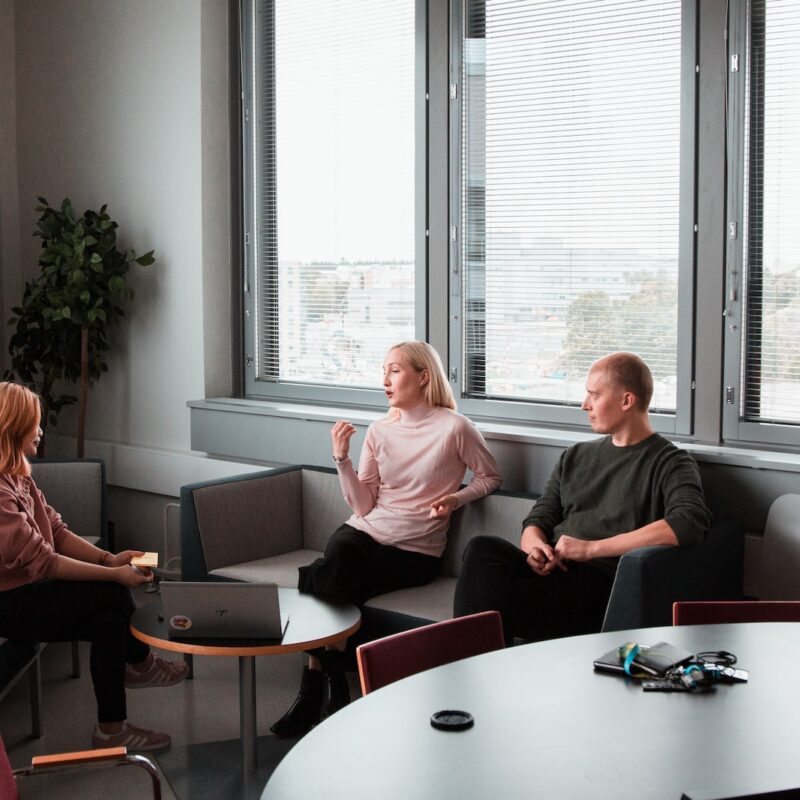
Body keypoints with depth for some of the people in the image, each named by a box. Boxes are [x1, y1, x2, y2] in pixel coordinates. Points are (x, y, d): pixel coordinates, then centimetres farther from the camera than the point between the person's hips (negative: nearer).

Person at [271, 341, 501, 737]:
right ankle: (328, 686, -13)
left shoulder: (454, 428, -5)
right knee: (337, 554, -32)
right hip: (365, 532, 4)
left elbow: (490, 477, 9)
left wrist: (457, 498, -9)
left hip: (414, 551, -3)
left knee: (331, 584, -27)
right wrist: (341, 457, -8)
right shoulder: (380, 430, 8)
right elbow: (363, 505, 4)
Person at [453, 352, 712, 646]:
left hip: (601, 582, -6)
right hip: (552, 571, 6)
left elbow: (691, 522, -15)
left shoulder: (670, 463, 5)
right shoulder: (575, 457, 27)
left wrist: (591, 548, -15)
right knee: (483, 549, -28)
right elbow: (538, 519, 22)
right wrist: (534, 546, -6)